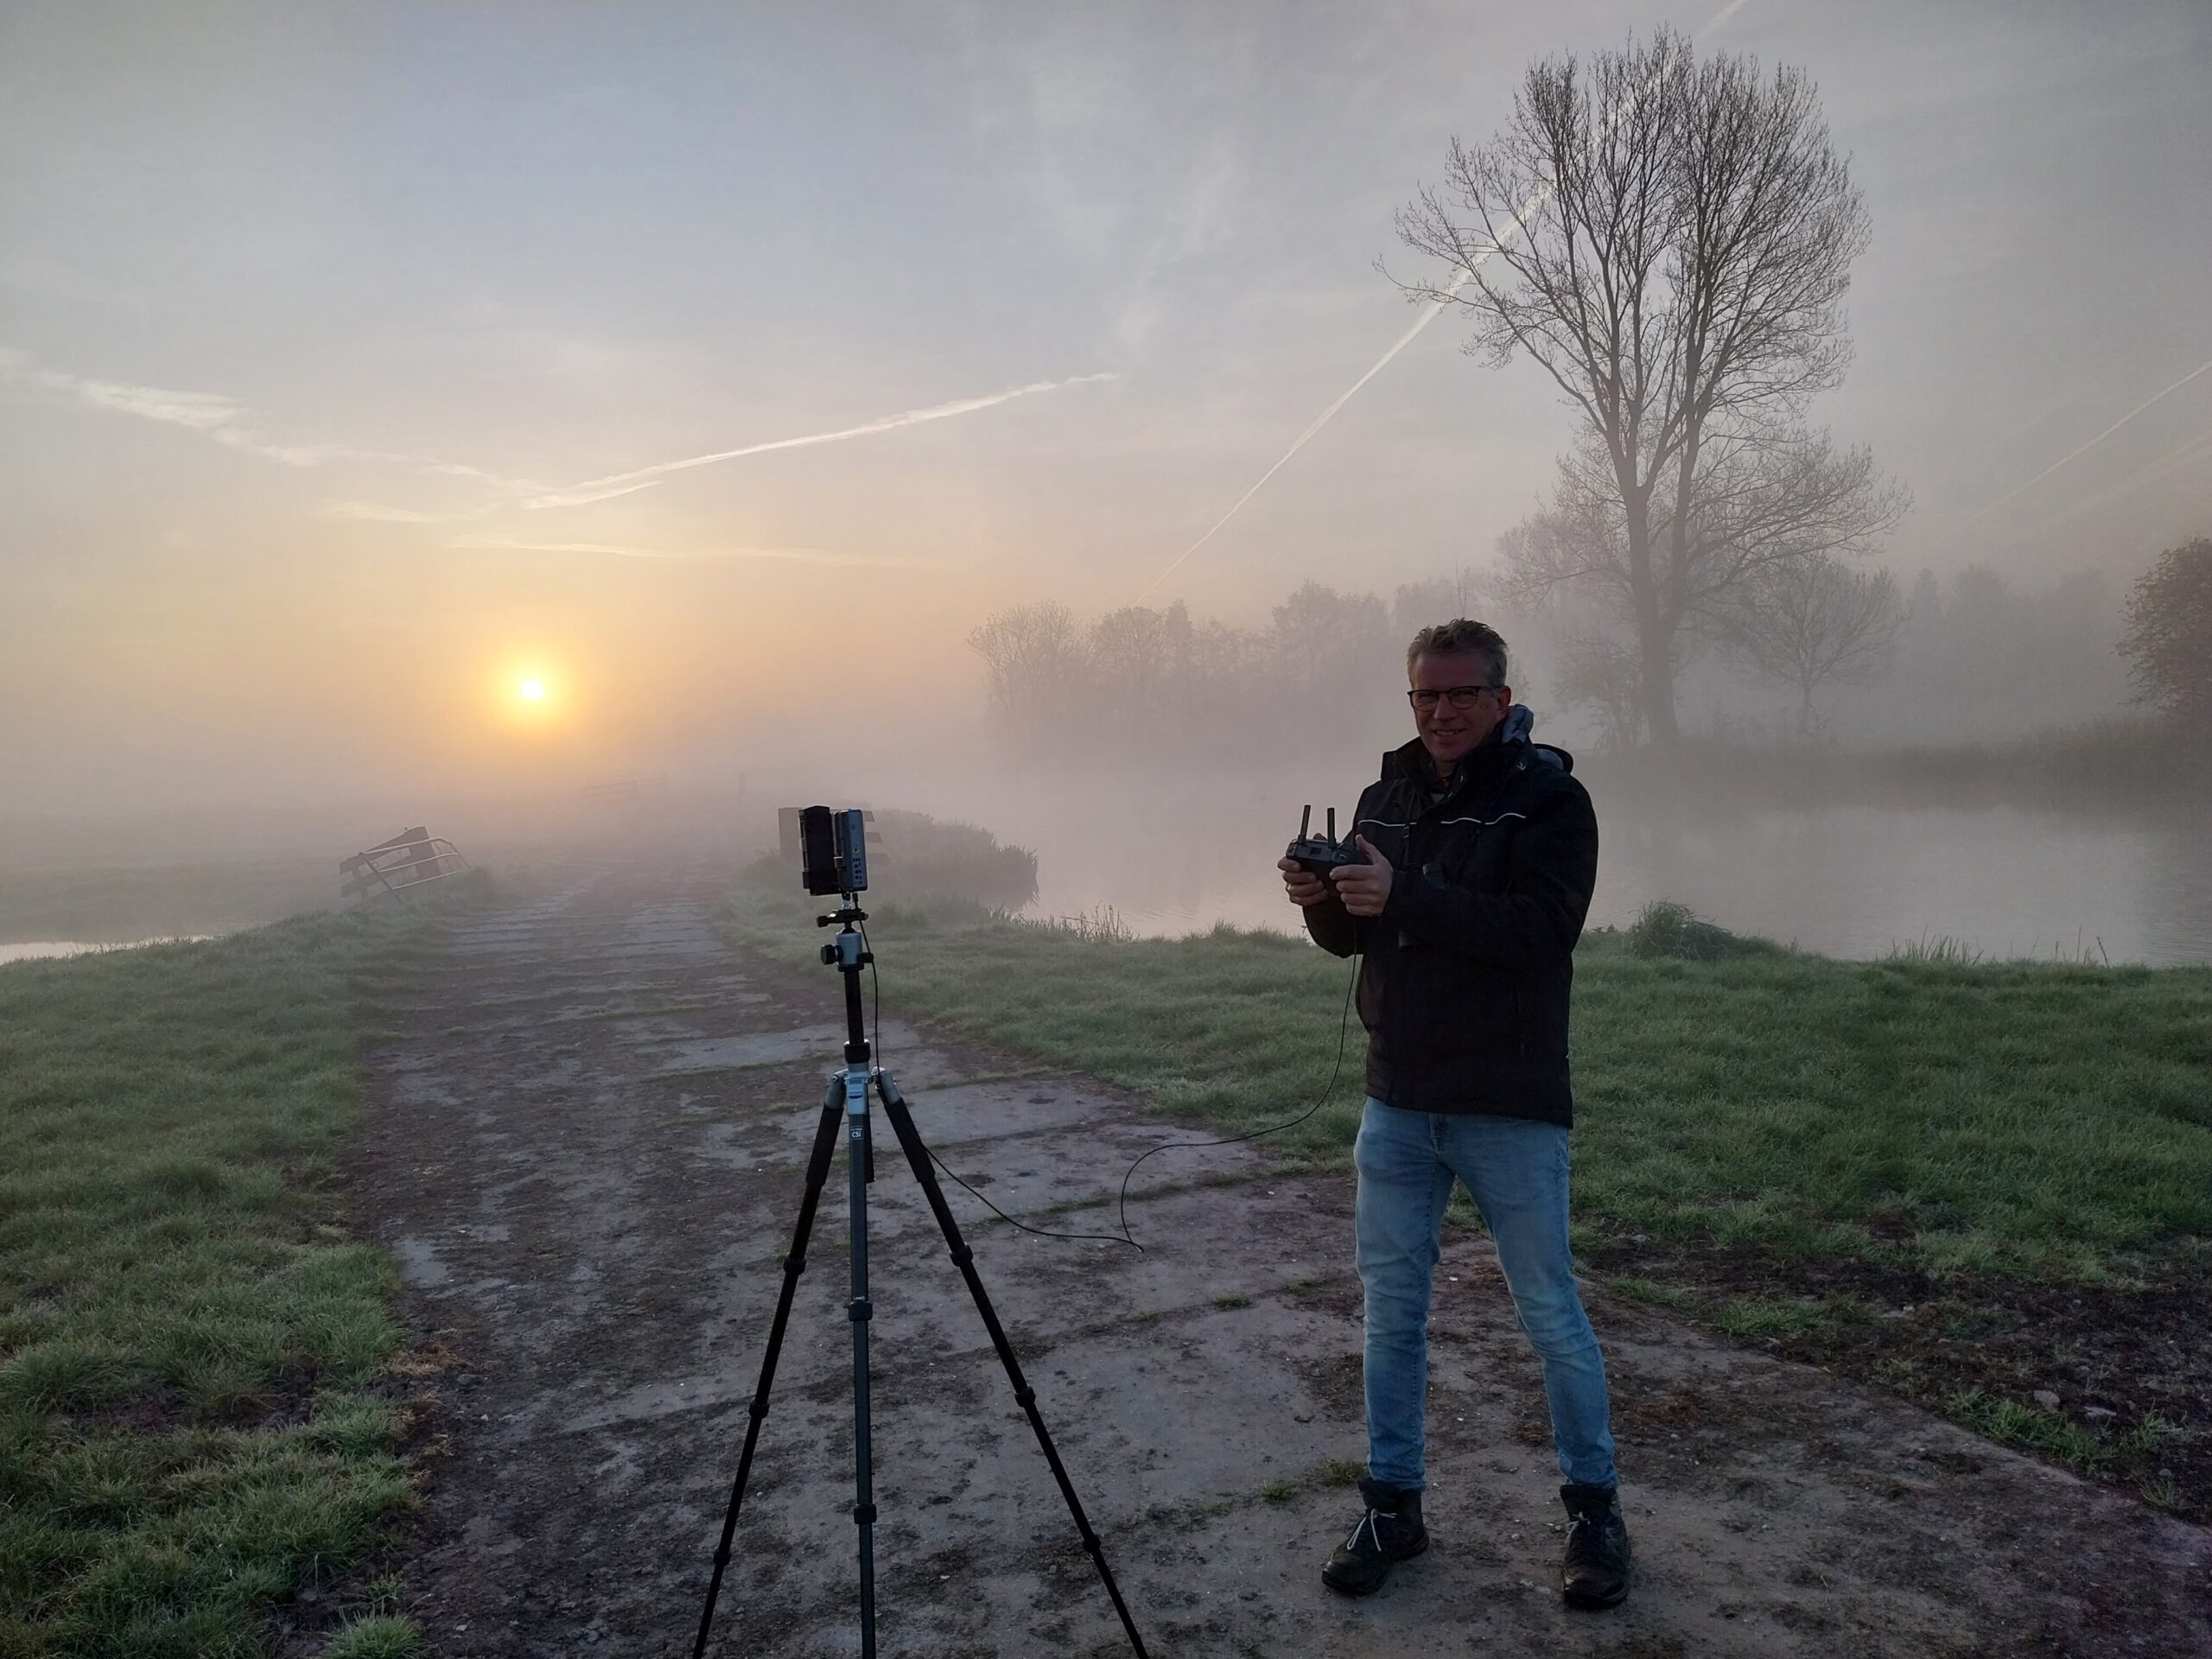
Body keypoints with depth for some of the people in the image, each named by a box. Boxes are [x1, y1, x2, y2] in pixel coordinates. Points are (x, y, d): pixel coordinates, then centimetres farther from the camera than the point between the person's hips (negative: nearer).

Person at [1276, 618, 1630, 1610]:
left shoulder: (1550, 798, -9)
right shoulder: (1386, 796, 8)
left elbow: (1540, 930, -24)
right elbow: (1355, 938, 11)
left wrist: (1405, 897, -32)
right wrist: (1323, 903, -11)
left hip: (1511, 1108, -5)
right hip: (1397, 1100, 5)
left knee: (1549, 1313, 7)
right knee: (1392, 1310, 12)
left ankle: (1595, 1507, 27)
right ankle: (1393, 1505, 26)